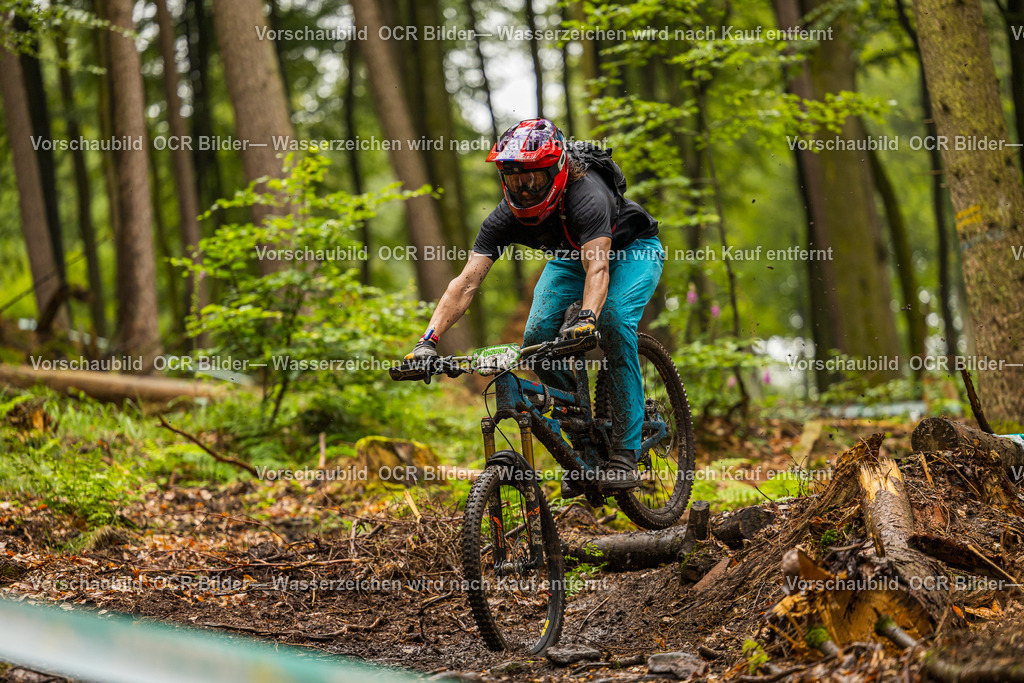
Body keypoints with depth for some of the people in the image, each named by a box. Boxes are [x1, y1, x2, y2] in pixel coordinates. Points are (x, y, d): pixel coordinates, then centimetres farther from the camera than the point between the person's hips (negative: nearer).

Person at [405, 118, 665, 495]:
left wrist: (587, 317, -70)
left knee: (615, 321, -32)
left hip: (633, 251, -5)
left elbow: (598, 267, -51)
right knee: (538, 336, -18)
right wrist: (428, 341, -41)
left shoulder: (586, 197, -39)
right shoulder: (505, 218, -26)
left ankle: (625, 452, -25)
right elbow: (466, 282, -30)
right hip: (571, 256, 5)